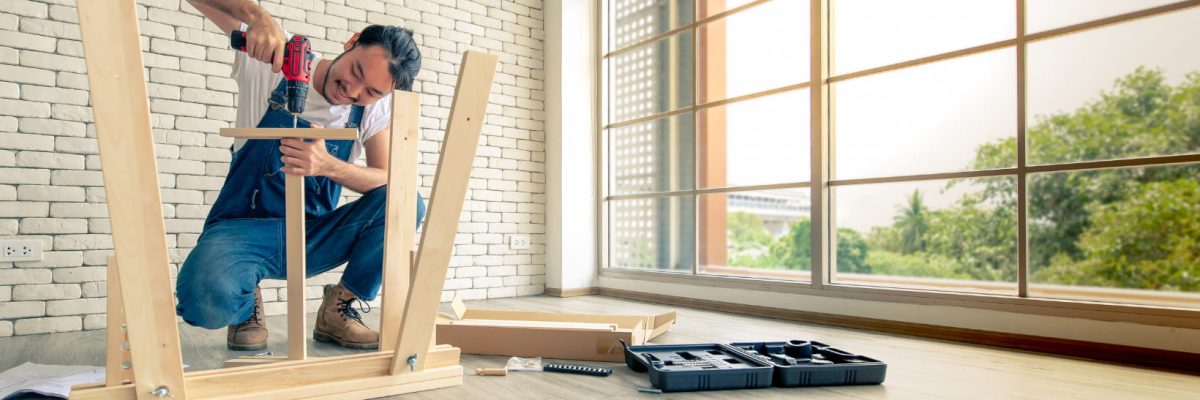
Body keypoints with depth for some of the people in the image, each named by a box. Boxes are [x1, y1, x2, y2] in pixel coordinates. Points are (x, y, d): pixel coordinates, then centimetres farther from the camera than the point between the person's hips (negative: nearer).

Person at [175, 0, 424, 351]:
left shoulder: (377, 105, -5)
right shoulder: (276, 59, -10)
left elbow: (388, 180, -14)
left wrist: (328, 165, -33)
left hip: (314, 239, 2)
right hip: (244, 229, -2)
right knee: (208, 301, -35)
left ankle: (337, 310, -4)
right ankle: (246, 306, 5)